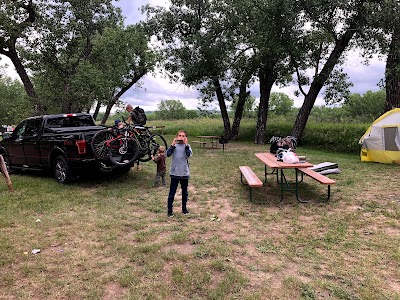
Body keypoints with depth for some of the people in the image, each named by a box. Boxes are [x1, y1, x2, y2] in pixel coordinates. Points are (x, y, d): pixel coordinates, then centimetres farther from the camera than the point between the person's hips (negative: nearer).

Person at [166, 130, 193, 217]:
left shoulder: (187, 146, 1)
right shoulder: (174, 145, 1)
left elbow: (189, 154, -18)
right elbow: (168, 154, -14)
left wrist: (186, 144, -20)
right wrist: (173, 144, -19)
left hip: (185, 173, 1)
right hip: (174, 173, -1)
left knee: (185, 192, 14)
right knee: (172, 192, 2)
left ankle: (184, 208, 29)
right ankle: (170, 210, 10)